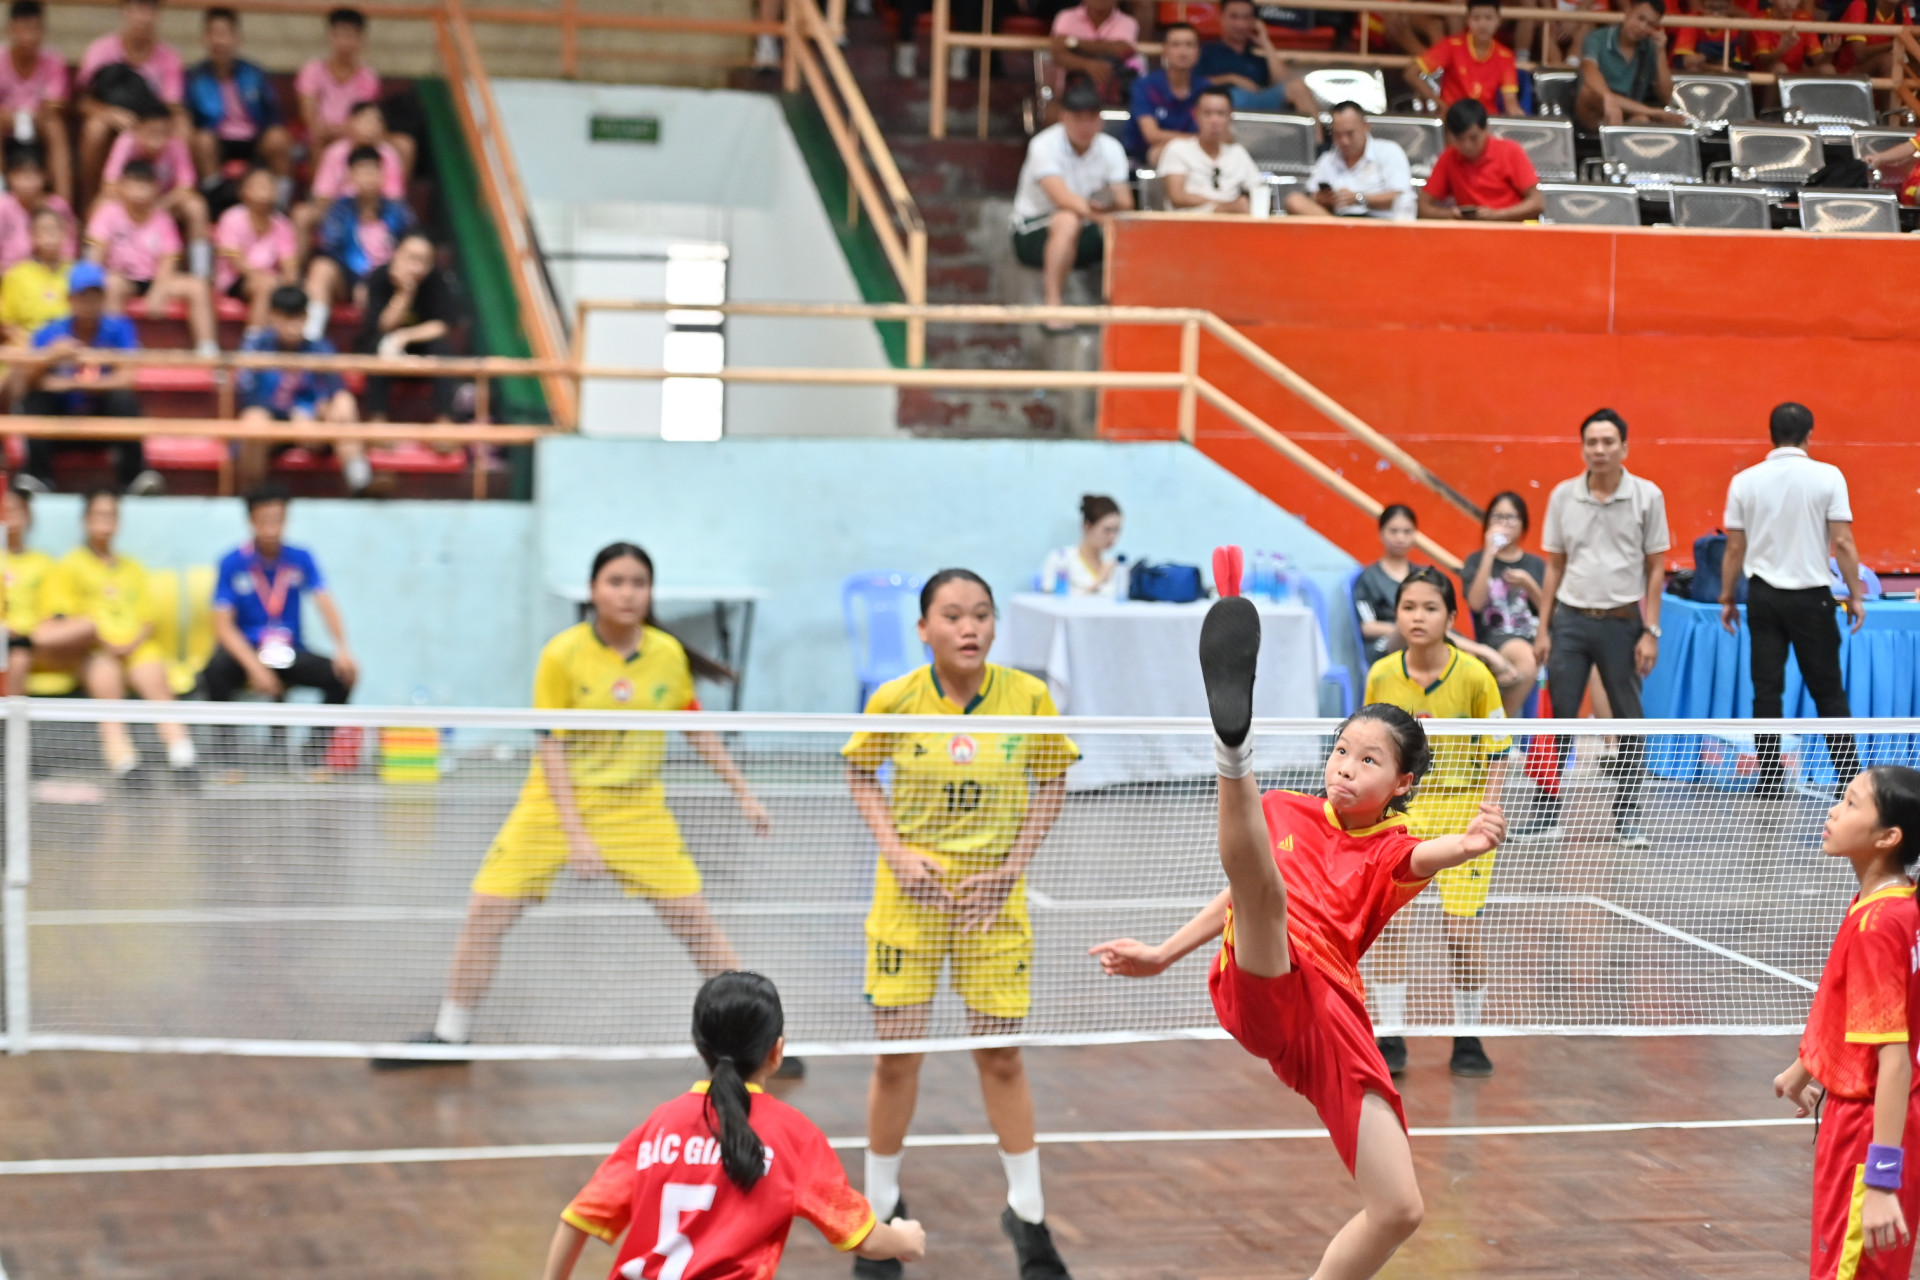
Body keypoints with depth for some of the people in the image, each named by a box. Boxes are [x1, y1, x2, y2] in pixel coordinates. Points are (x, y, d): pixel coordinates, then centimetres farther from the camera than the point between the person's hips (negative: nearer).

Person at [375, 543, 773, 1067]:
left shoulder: (669, 655, -5)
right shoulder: (562, 655, -13)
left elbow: (698, 731, 9)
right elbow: (551, 748, -13)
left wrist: (743, 795, 8)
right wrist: (576, 835, -18)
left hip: (637, 807, 2)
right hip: (557, 803, -1)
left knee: (695, 920, -4)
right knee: (486, 912, -5)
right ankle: (450, 1035, 13)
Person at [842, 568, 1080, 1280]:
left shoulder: (1028, 698, -10)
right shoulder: (893, 701, -10)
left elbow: (1052, 783, 3)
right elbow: (861, 775, 6)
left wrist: (1013, 867, -6)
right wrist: (898, 852, -8)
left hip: (993, 898, 0)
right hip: (911, 894, 0)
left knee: (1001, 1057, 5)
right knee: (896, 1059, 3)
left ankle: (1027, 1215, 21)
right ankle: (882, 1208, 22)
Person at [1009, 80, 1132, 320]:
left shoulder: (1111, 148, -2)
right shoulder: (1045, 145, -17)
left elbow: (1125, 201, -13)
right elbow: (1062, 197, -33)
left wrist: (1112, 205, -39)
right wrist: (1098, 215, -49)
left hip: (1083, 236, 5)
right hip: (1033, 233, -5)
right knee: (1068, 221, -39)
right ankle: (1053, 307, -35)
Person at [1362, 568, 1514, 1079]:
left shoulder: (1474, 676, -12)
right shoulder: (1381, 677, -4)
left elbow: (1496, 750, -4)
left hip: (1461, 811, -2)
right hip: (1400, 811, 2)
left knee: (1463, 930, -6)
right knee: (1387, 924, -8)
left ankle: (1467, 1038, 12)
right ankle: (1391, 1039, 4)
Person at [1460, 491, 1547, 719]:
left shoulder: (1536, 564, 17)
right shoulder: (1477, 560, 10)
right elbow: (1476, 603, -8)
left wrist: (1529, 585, -6)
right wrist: (1489, 555, -9)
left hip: (1533, 639, 3)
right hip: (1494, 639, -3)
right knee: (1525, 658, -36)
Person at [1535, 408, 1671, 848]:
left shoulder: (1647, 496, -1)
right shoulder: (1563, 495, 5)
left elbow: (1656, 568, 1)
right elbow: (1554, 567, 10)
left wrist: (1650, 632, -5)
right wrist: (1543, 629, 4)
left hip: (1622, 622, -1)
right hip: (1570, 619, 1)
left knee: (1629, 722, 2)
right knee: (1558, 718, 0)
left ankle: (1626, 818, 11)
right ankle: (1546, 813, 6)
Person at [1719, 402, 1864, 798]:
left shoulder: (1745, 481, 0)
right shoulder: (1827, 477, -7)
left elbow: (1735, 548, 3)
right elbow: (1843, 542, -8)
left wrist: (1727, 598, 12)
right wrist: (1855, 595, -1)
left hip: (1763, 597, 2)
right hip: (1811, 597, -2)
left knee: (1767, 692, 6)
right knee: (1829, 692, 7)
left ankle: (1770, 779, 6)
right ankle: (1849, 773, 5)